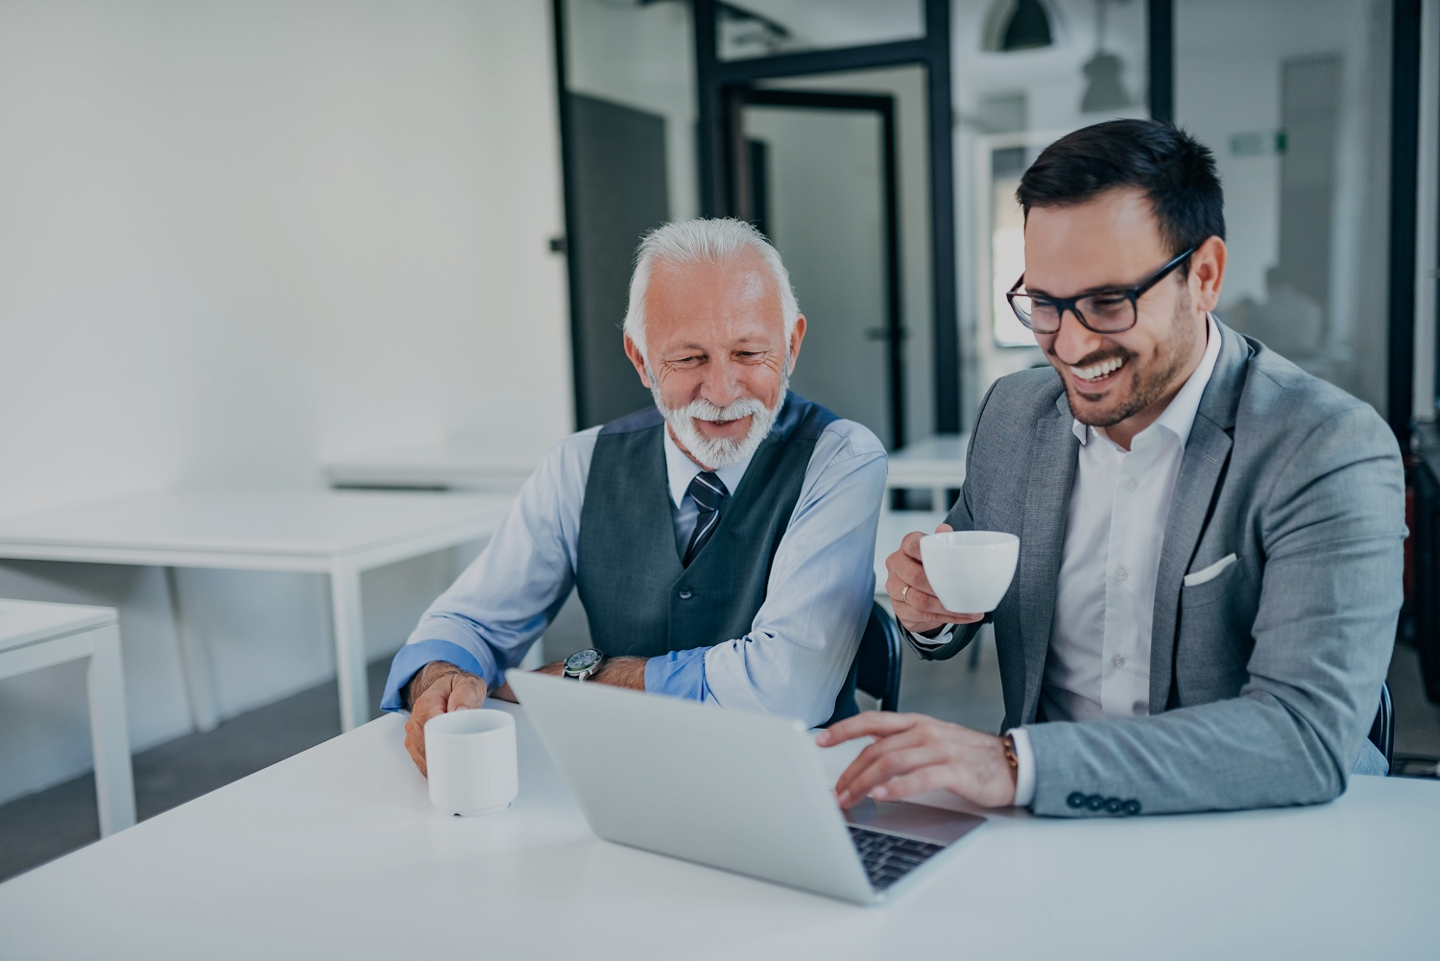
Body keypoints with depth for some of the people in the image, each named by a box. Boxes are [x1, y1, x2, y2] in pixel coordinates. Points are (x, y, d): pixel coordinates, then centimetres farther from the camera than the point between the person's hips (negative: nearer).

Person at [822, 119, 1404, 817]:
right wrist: (929, 611, -10)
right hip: (1050, 837, 3)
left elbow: (1312, 733, -26)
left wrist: (1017, 763, -35)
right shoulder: (1011, 413, 1)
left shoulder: (1331, 452, -15)